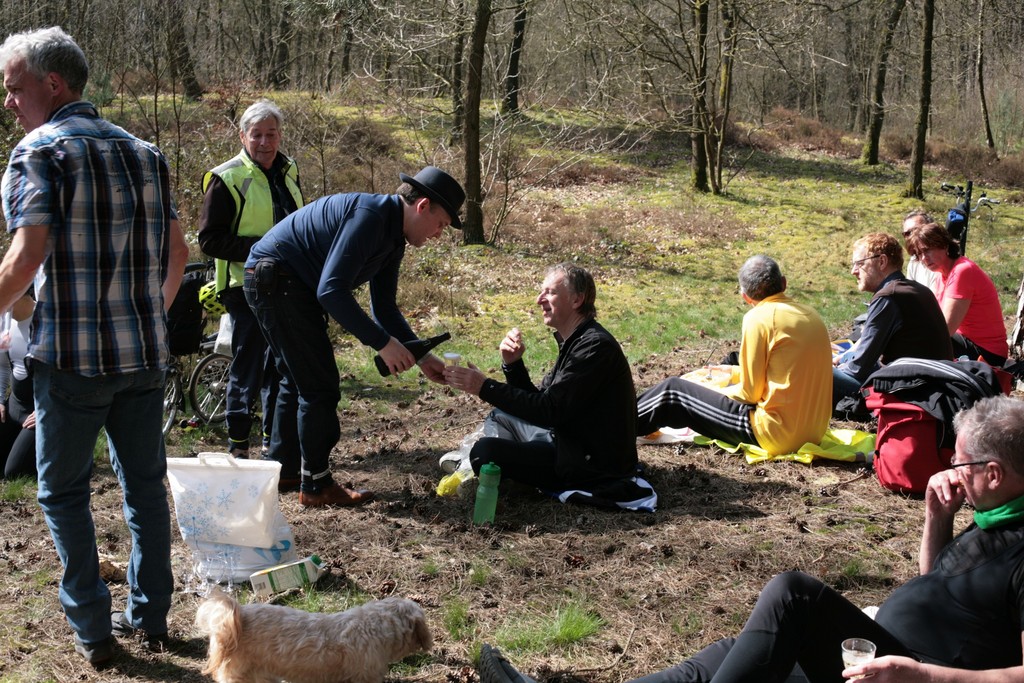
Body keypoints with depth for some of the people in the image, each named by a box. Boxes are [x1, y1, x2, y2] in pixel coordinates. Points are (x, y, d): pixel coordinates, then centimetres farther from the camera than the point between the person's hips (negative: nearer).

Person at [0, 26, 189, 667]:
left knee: (64, 492, 8)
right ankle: (151, 615, 24)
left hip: (73, 356, -6)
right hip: (146, 352, 6)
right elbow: (178, 252, 12)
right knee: (145, 485, 15)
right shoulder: (145, 152, 11)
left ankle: (92, 630, 12)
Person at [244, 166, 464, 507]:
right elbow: (331, 290, -30)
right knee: (319, 385, -7)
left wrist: (421, 357, 7)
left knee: (298, 380, 20)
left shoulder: (392, 237, 8)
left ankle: (282, 469, 32)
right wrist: (382, 343, -28)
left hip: (291, 284, 11)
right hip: (275, 278, -11)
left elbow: (383, 306, 15)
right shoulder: (369, 216, -24)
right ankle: (316, 485, 2)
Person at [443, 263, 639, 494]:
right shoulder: (574, 342, 12)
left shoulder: (595, 346, -20)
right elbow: (538, 400, 12)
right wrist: (512, 364, -5)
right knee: (500, 417, 24)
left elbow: (549, 412, -24)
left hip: (594, 467, -11)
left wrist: (485, 387, -22)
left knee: (484, 452, -21)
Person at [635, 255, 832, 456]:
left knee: (673, 391, 4)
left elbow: (750, 393, -10)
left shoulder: (759, 317, -12)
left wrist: (715, 391, 9)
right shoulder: (811, 314, 9)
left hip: (778, 433, -8)